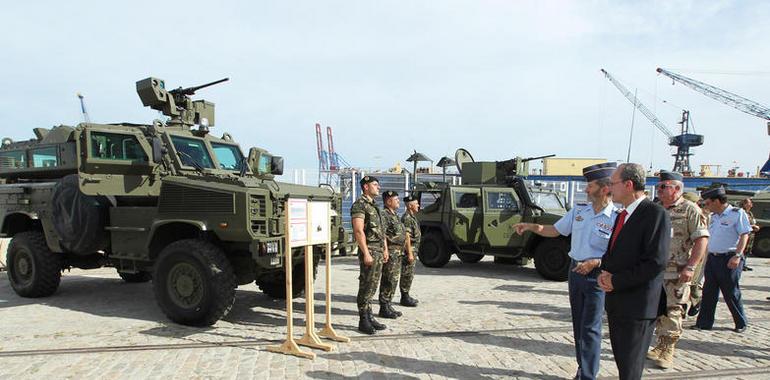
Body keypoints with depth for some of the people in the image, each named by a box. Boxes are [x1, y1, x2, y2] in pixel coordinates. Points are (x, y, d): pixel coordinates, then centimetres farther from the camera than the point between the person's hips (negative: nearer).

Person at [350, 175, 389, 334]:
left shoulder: (374, 206, 18)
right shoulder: (360, 205, -11)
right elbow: (359, 231, -19)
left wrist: (385, 249, 17)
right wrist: (366, 253, -22)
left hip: (379, 251, 9)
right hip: (369, 250, -9)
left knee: (372, 286, 13)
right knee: (366, 287, -4)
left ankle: (369, 317, 20)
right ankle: (363, 321, 3)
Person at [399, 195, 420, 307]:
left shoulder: (412, 217, 16)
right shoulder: (407, 218, -16)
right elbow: (406, 236, -22)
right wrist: (409, 253, -23)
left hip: (413, 249, 10)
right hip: (409, 249, -10)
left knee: (409, 274, 15)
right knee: (407, 274, -5)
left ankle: (406, 296, 22)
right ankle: (405, 298, 0)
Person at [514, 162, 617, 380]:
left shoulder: (616, 219, -15)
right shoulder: (579, 210, 3)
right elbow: (554, 230, 11)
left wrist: (596, 262, -23)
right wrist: (530, 226, -1)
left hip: (597, 276, -6)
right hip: (575, 270, 6)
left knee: (590, 329, -1)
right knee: (578, 325, 16)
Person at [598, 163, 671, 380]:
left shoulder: (655, 214, -15)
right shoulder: (623, 215, 13)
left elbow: (656, 263, -22)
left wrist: (615, 281, -16)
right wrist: (605, 272, 0)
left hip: (637, 306, -8)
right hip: (616, 303, 8)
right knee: (621, 362, 17)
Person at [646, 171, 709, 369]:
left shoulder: (690, 209, -7)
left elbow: (702, 239, -11)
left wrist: (690, 267, -17)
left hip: (677, 273, -6)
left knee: (673, 312, 0)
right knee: (657, 310, 12)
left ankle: (668, 351, 11)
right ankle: (661, 346, 25)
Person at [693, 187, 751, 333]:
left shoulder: (737, 213, -8)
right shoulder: (713, 216, 14)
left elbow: (744, 236, -13)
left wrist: (737, 256, -21)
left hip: (729, 259, -7)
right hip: (712, 258, 7)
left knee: (731, 293, 3)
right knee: (709, 293, 7)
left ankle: (741, 323, 21)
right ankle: (704, 323, 14)